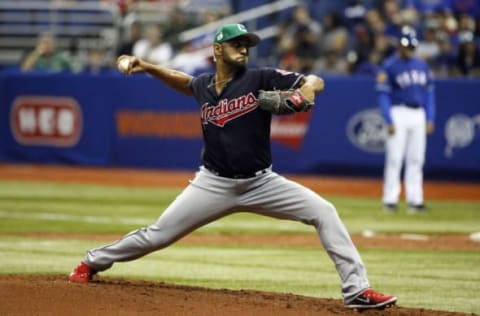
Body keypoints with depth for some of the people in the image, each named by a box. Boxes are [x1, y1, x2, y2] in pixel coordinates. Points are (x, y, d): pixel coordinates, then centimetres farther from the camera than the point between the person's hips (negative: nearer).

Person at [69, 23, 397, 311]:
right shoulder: (203, 85, 2)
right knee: (158, 235, 1)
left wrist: (306, 89, -40)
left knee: (324, 212, -16)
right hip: (215, 185, 1)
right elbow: (185, 82, 28)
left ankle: (357, 290, -14)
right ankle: (93, 263, 24)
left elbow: (315, 82, -17)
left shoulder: (261, 79, -8)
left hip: (262, 183, -1)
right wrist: (148, 68, 16)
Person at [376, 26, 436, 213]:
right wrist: (389, 121, -14)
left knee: (416, 160, 5)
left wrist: (430, 119, 8)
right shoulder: (389, 66, -4)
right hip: (399, 113, -5)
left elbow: (429, 92, 16)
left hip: (419, 114, 5)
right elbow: (383, 95, -6)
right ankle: (390, 200, -4)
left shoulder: (422, 65, 13)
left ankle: (415, 200, 8)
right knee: (394, 159, -7)